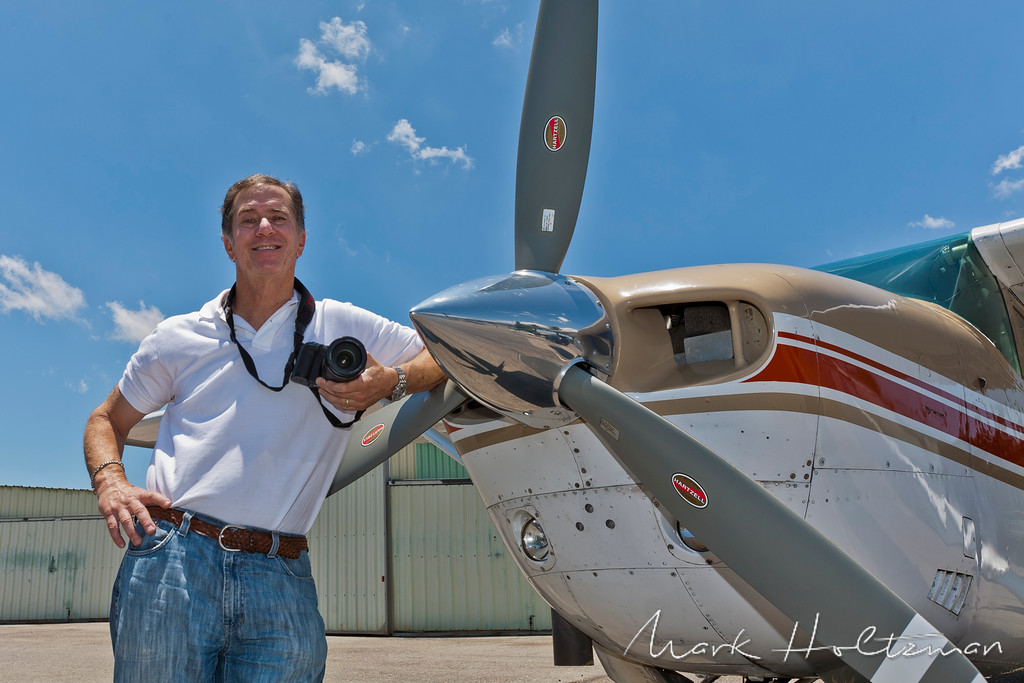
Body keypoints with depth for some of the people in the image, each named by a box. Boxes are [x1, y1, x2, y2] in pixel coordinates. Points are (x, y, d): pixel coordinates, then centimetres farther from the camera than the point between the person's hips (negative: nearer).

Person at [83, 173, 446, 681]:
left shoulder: (343, 327, 11)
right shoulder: (179, 337, 14)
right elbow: (106, 421, 23)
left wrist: (391, 382, -6)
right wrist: (110, 483, 2)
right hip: (171, 562, 1)